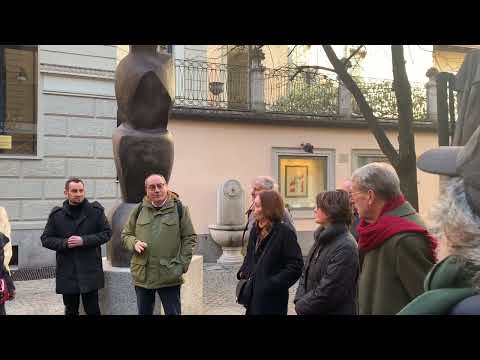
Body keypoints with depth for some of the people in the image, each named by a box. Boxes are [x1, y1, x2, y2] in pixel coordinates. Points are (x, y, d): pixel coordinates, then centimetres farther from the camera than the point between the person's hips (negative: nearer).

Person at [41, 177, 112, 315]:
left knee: (92, 309, 5)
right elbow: (46, 239, 5)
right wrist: (65, 243, -13)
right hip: (67, 272, 2)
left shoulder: (96, 210, -1)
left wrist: (84, 240, -15)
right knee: (71, 310, 15)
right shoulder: (56, 214, 2)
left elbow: (107, 233, -2)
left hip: (90, 271, -1)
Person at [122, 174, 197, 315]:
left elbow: (189, 238, 1)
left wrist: (182, 265, -7)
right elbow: (125, 235, 14)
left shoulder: (179, 208, -1)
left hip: (170, 276, -3)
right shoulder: (139, 210, 7)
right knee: (143, 312, 16)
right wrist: (134, 243, -9)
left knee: (173, 313, 6)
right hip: (142, 275, 3)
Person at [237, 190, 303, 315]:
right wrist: (243, 272, 6)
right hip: (253, 294, 7)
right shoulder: (256, 230, 8)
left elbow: (296, 265, -17)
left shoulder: (285, 232, -15)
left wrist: (274, 283, -20)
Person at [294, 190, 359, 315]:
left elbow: (328, 292, -23)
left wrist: (302, 306, -13)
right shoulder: (322, 240, 7)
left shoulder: (346, 247, -20)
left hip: (334, 311, -8)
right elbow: (306, 274, 10)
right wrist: (300, 300, -4)